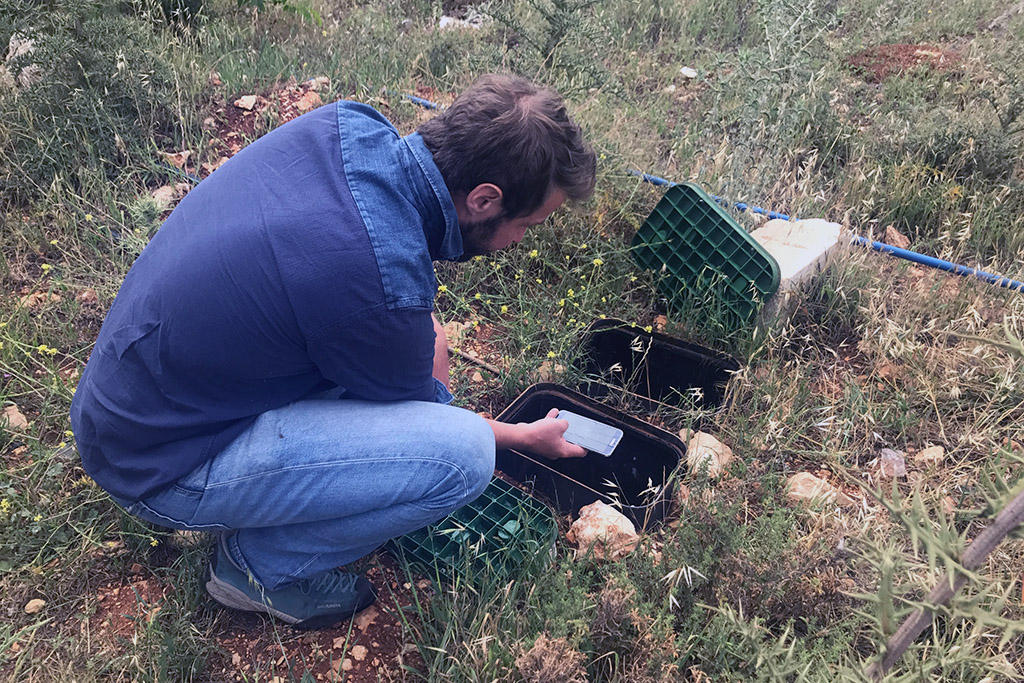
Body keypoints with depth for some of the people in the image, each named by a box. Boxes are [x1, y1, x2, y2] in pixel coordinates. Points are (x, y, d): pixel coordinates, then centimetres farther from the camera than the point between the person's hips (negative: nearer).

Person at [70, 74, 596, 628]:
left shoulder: (342, 125, -10)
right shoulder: (382, 285, -31)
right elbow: (416, 410, -9)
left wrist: (423, 331, 0)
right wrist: (524, 437, 9)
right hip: (161, 465, -8)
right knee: (460, 454, -22)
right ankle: (261, 563, 1)